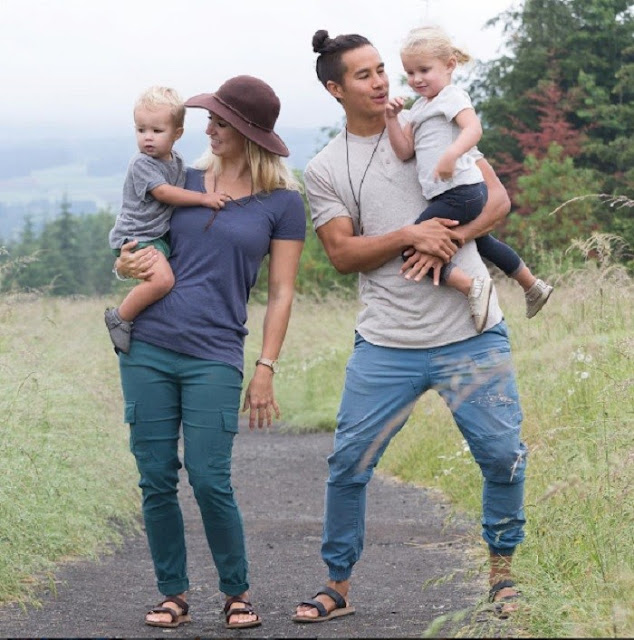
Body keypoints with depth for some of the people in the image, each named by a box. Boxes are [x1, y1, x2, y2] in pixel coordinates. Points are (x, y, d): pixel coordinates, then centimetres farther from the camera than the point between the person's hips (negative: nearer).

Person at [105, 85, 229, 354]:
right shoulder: (142, 164, -14)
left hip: (160, 237, 9)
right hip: (135, 238, -9)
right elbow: (163, 193, -22)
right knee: (161, 279, -29)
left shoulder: (176, 161, 11)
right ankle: (120, 317, -16)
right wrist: (203, 198, -23)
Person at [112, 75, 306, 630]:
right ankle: (173, 594, 15)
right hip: (148, 348, 4)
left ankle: (237, 592, 9)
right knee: (156, 480, 3)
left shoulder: (282, 202, 2)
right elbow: (132, 254, 18)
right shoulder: (184, 181, 11)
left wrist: (266, 370, -6)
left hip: (215, 356, -3)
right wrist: (129, 265, -6)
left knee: (209, 480, -10)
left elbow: (281, 293, 1)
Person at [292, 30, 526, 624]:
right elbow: (342, 253, -3)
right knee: (347, 463, -1)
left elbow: (497, 199, 2)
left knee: (502, 454, -3)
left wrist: (444, 242, -14)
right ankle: (337, 585, 14)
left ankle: (501, 567, 19)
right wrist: (411, 235, -18)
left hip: (472, 334, 0)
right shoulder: (324, 169, 5)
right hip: (386, 344, 0)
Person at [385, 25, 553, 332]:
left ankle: (471, 285, -23)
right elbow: (404, 150, 9)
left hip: (459, 191, -11)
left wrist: (451, 155, -45)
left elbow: (473, 128, -28)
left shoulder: (452, 96, -8)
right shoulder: (418, 108, 18)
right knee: (482, 242, 31)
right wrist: (391, 119, -5)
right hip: (468, 193, 11)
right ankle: (533, 286, 46)